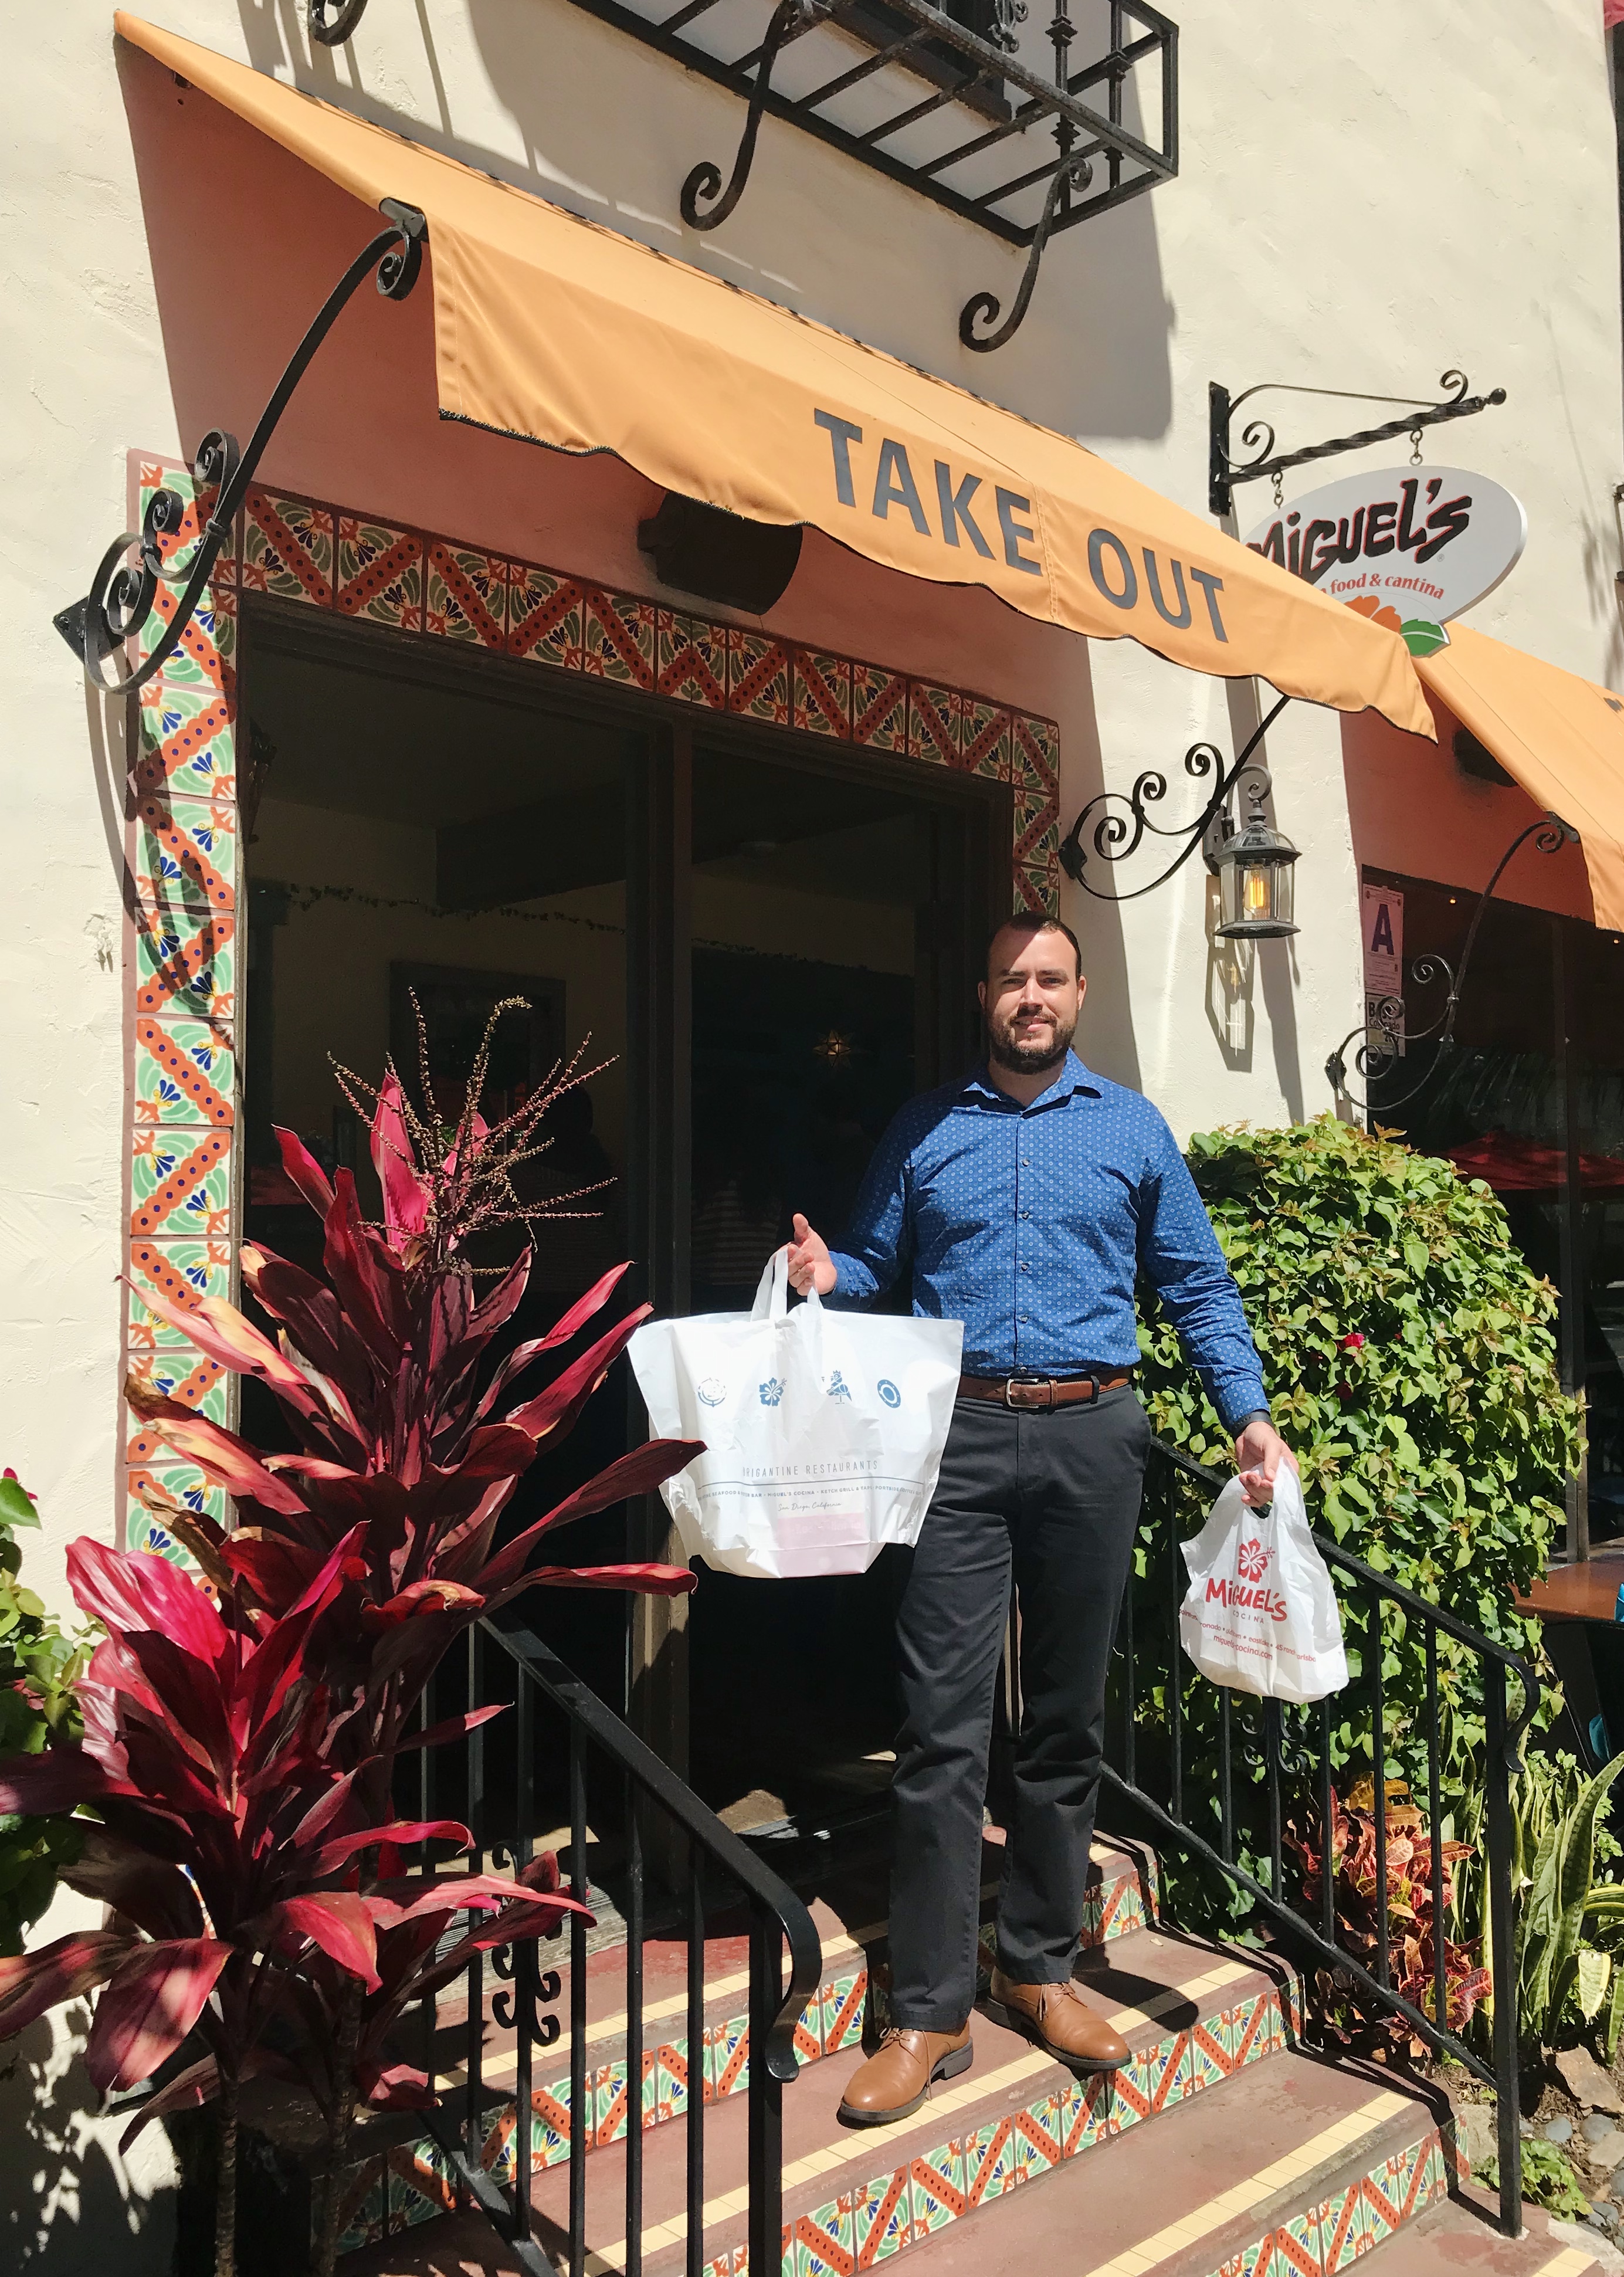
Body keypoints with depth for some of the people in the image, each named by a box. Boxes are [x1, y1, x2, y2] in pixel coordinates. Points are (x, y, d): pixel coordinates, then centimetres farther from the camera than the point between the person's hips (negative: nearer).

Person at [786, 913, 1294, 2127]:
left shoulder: (1132, 1128, 10)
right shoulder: (925, 1130, 10)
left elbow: (1197, 1285, 10)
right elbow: (873, 1267, 12)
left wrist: (1250, 1413, 0)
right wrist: (824, 1277, -11)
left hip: (1092, 1438, 1)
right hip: (961, 1436, -1)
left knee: (1069, 1717, 11)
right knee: (945, 1723, -4)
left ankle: (1042, 1968, 26)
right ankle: (931, 2010, 6)